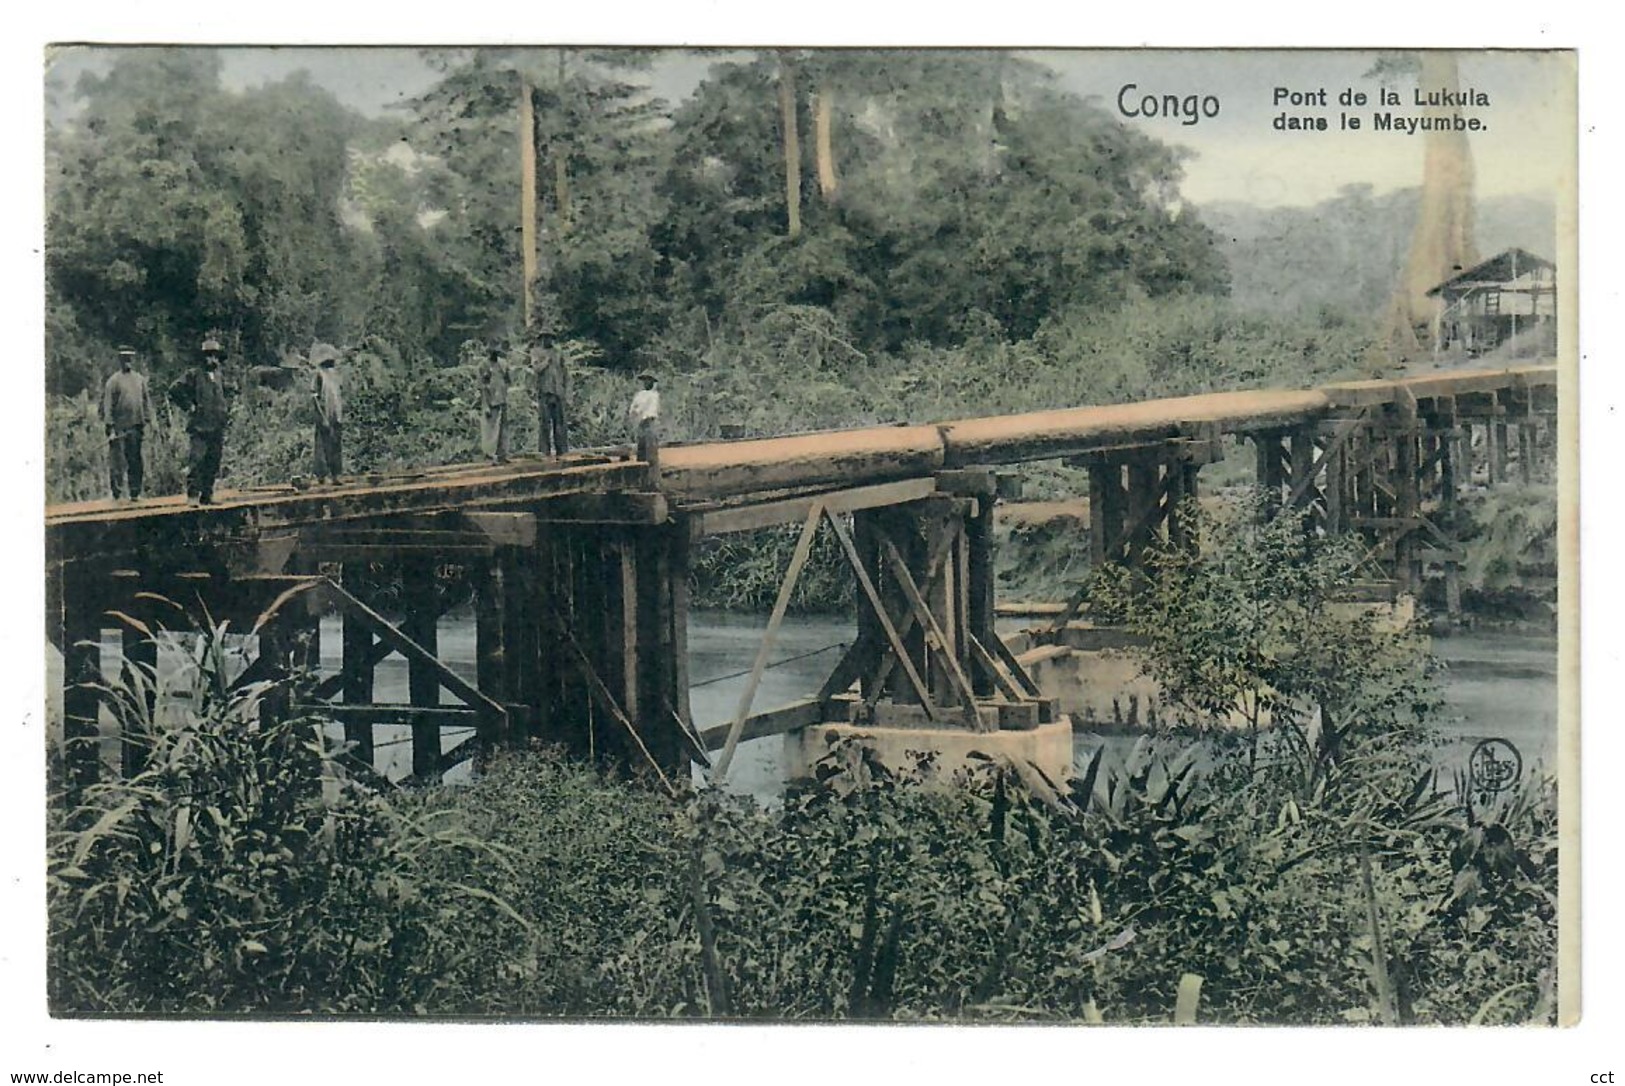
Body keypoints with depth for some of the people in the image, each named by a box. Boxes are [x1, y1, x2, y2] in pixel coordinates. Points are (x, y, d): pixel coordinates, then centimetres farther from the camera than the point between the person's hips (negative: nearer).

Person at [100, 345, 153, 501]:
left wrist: (146, 420, 6)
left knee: (135, 460, 6)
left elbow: (146, 401, 15)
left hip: (136, 426, 4)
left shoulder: (140, 380, 12)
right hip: (119, 428, -4)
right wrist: (110, 427, -12)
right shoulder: (113, 381, -3)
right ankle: (117, 494, 4)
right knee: (117, 462, -2)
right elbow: (107, 405, -7)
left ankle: (134, 492, 10)